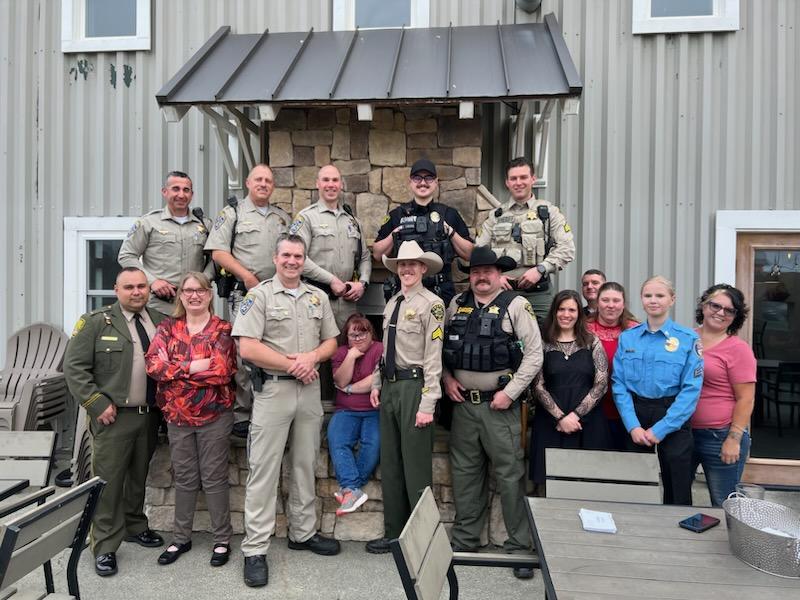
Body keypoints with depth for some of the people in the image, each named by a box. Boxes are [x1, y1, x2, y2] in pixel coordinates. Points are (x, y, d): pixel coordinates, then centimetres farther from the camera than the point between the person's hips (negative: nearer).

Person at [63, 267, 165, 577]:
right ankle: (105, 546, 13)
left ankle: (135, 526, 34)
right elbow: (74, 367, -7)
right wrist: (98, 404, -13)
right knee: (108, 481, 2)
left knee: (139, 476, 17)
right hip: (113, 417, -4)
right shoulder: (96, 322, -5)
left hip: (150, 416, 4)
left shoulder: (161, 321, 8)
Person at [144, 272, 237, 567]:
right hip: (177, 416, 3)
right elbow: (154, 365, -8)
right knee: (184, 478, 15)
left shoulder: (223, 330, -4)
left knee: (214, 478, 6)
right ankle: (181, 538, 30)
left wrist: (178, 369, -14)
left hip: (214, 415, -3)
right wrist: (196, 366, -17)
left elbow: (223, 371, -17)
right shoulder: (167, 328, 5)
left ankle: (222, 539, 21)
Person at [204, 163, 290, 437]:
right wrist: (247, 276, -12)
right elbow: (218, 252, -4)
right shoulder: (232, 213, 5)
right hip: (244, 294, -4)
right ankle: (241, 415, 4)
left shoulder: (284, 217, 19)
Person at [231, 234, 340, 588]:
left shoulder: (318, 297, 11)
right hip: (272, 389, -5)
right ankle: (255, 549, 9)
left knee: (305, 465, 14)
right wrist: (292, 365, -13)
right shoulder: (259, 295, -5)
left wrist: (312, 357, -9)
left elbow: (331, 341, 12)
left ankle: (303, 532, 29)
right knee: (264, 469, -1)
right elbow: (247, 348, -13)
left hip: (310, 390, 5)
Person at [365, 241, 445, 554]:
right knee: (390, 464, 15)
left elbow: (433, 357, -14)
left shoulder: (431, 304, -9)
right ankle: (393, 532, 30)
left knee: (416, 466, 1)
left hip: (414, 387, -8)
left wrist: (427, 404, -18)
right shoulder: (391, 303, 14)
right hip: (389, 387, 8)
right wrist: (377, 384, 13)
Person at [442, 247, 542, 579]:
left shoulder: (516, 305, -4)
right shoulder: (457, 304, 10)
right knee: (465, 473, 13)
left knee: (510, 475, 0)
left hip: (499, 405, -4)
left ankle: (519, 546, 15)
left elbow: (534, 354, -7)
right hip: (463, 403, 5)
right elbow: (440, 346, 17)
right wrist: (447, 377, 3)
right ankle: (464, 540, 28)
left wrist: (510, 392, -12)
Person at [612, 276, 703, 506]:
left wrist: (661, 428, -14)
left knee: (677, 490, 5)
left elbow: (691, 389, -10)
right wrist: (633, 426, -11)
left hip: (673, 418, -2)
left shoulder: (688, 339, -5)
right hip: (635, 414, 3)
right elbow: (619, 384, 0)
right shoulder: (627, 337, 3)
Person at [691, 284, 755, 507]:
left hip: (720, 437, -5)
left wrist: (734, 439, -14)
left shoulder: (737, 348, -8)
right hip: (682, 432, 5)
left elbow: (746, 399, -10)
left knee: (722, 504, 10)